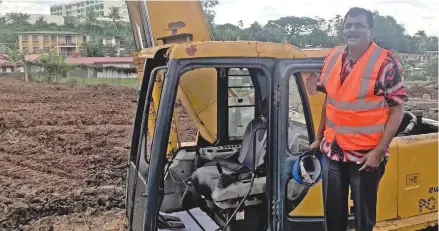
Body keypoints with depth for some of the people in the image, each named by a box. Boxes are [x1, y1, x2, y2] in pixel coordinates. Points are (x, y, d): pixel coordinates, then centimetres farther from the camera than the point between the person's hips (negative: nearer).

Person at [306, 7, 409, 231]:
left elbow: (397, 110, -12)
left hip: (366, 154, -4)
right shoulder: (332, 57, 4)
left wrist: (379, 151, -17)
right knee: (332, 212, 18)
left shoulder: (386, 63, -12)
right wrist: (319, 138, 15)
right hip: (332, 150, 5)